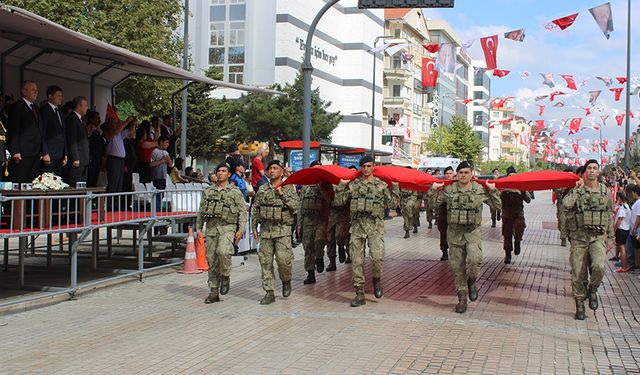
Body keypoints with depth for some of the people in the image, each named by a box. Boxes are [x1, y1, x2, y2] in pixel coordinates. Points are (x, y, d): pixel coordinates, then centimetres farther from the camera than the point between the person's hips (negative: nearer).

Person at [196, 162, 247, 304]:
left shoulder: (235, 192, 4)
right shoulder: (208, 191, 14)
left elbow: (243, 212, 1)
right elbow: (201, 212, 18)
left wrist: (241, 230, -9)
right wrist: (198, 228, 10)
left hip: (228, 227, -4)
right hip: (211, 228, 4)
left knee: (223, 251, -29)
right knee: (211, 259, 3)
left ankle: (225, 277, -4)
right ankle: (214, 292, 12)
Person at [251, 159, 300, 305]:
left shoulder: (288, 188, 4)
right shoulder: (262, 189, 12)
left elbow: (296, 206, -9)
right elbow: (254, 209, 14)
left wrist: (283, 194, -12)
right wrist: (254, 227, 7)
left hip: (283, 229, -3)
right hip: (266, 229, 3)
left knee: (283, 259, -13)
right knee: (266, 261, 2)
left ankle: (286, 281, 17)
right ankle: (269, 293, 9)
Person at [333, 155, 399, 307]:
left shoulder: (381, 185, 7)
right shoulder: (353, 185, 12)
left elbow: (393, 203, 3)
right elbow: (338, 201, 9)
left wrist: (395, 185, -1)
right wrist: (341, 185, 3)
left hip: (375, 226, -2)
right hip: (357, 226, 2)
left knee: (377, 256, -19)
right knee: (356, 261, 1)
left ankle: (377, 280, 12)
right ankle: (360, 294, 10)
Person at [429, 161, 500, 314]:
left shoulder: (480, 189, 1)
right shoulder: (449, 190, 4)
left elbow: (496, 205, 7)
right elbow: (435, 202, 11)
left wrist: (493, 190, -5)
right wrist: (433, 190, -3)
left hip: (473, 232, -2)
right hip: (455, 232, 2)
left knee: (474, 260, -25)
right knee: (458, 267, 5)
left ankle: (472, 282, 7)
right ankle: (462, 298, 17)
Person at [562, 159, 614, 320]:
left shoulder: (605, 192, 9)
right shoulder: (577, 190, 2)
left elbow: (609, 216, 15)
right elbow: (566, 204, -18)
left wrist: (610, 237, 13)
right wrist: (578, 189, -11)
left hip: (598, 236, 0)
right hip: (579, 236, 0)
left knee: (598, 266, -23)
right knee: (578, 272, 1)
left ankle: (592, 290, 7)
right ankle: (580, 304, 16)